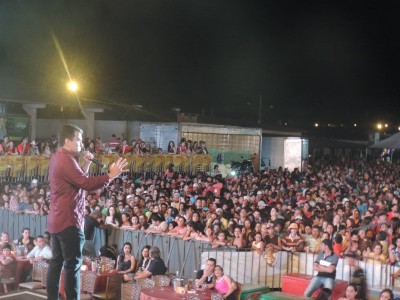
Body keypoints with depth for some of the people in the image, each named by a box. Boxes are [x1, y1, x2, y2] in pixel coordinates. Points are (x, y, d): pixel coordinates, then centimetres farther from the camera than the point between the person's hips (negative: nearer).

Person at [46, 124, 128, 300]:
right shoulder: (66, 159, -17)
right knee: (73, 265, -6)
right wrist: (111, 175, -19)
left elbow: (78, 181, 18)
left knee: (56, 262, 12)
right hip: (68, 221, -10)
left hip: (57, 220, 10)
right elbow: (87, 184, -24)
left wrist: (85, 164, 6)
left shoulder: (58, 158, 17)